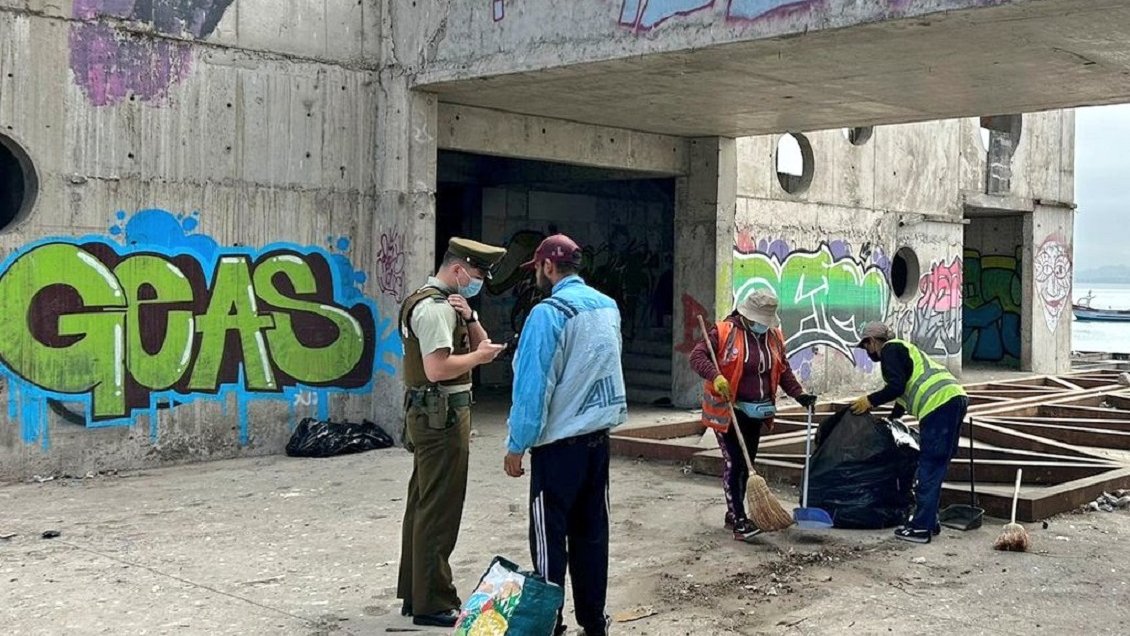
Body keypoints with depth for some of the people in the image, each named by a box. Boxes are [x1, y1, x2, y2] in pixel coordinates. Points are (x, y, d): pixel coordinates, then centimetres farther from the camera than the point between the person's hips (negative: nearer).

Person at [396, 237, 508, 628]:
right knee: (439, 511, -6)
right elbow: (438, 368, -26)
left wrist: (469, 318, -2)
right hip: (441, 416, -11)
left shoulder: (444, 302, 17)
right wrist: (479, 357, -13)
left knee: (423, 505, 15)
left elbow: (479, 343, 15)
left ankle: (414, 593, 24)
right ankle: (432, 604, 0)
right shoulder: (435, 307, -16)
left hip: (432, 416, 11)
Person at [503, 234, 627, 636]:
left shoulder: (549, 313, -16)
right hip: (599, 436, 7)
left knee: (550, 536, 1)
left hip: (560, 442, -7)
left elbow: (532, 386, -17)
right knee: (591, 532, 13)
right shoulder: (608, 307, 7)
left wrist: (517, 445, -10)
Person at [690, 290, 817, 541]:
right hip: (728, 411, -6)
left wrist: (800, 394, 3)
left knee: (745, 464, 12)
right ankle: (739, 521, -9)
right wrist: (716, 376, -32)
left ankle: (732, 515, 24)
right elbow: (697, 356, -16)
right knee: (734, 463, -9)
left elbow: (783, 371, 15)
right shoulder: (724, 332, -11)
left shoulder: (774, 336, 7)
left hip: (757, 412, 6)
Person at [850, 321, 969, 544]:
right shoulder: (903, 349, 31)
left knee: (929, 468, -8)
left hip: (939, 403, -10)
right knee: (936, 467, 14)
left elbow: (896, 386, -12)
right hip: (955, 399, 10)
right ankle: (929, 520, 19)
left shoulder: (890, 350, 1)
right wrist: (891, 418, 47)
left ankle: (921, 527, -7)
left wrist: (870, 401, 0)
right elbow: (906, 391, 39)